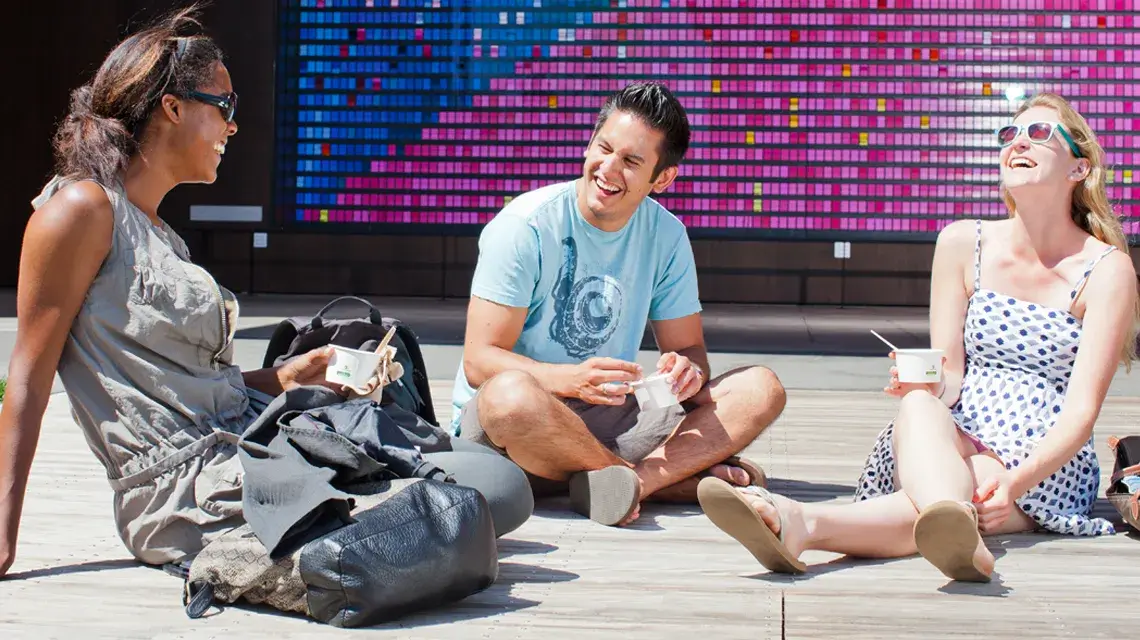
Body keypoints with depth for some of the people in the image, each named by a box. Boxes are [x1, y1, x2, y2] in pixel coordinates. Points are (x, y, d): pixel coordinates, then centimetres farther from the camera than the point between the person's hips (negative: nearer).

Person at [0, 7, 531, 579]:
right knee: (500, 489, -19)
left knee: (501, 479, 2)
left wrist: (279, 379, 11)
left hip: (253, 446, 9)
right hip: (187, 491, -9)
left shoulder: (161, 234, 21)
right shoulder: (84, 209, -6)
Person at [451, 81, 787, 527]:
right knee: (513, 393, -42)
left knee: (760, 389, -11)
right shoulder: (526, 225, -12)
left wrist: (686, 368, -18)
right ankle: (680, 476, -22)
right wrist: (573, 380, -34)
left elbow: (688, 347, 8)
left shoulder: (666, 235, 3)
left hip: (610, 417, 5)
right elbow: (480, 361, -16)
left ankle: (628, 481, -33)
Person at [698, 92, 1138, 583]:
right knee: (919, 405, -35)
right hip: (952, 439, 2)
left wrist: (1015, 481, -30)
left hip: (1049, 468, -2)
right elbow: (948, 378, 5)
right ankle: (958, 533, -69)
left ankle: (803, 523, -67)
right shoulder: (963, 243, 7)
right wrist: (925, 384, -21)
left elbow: (1081, 411, -12)